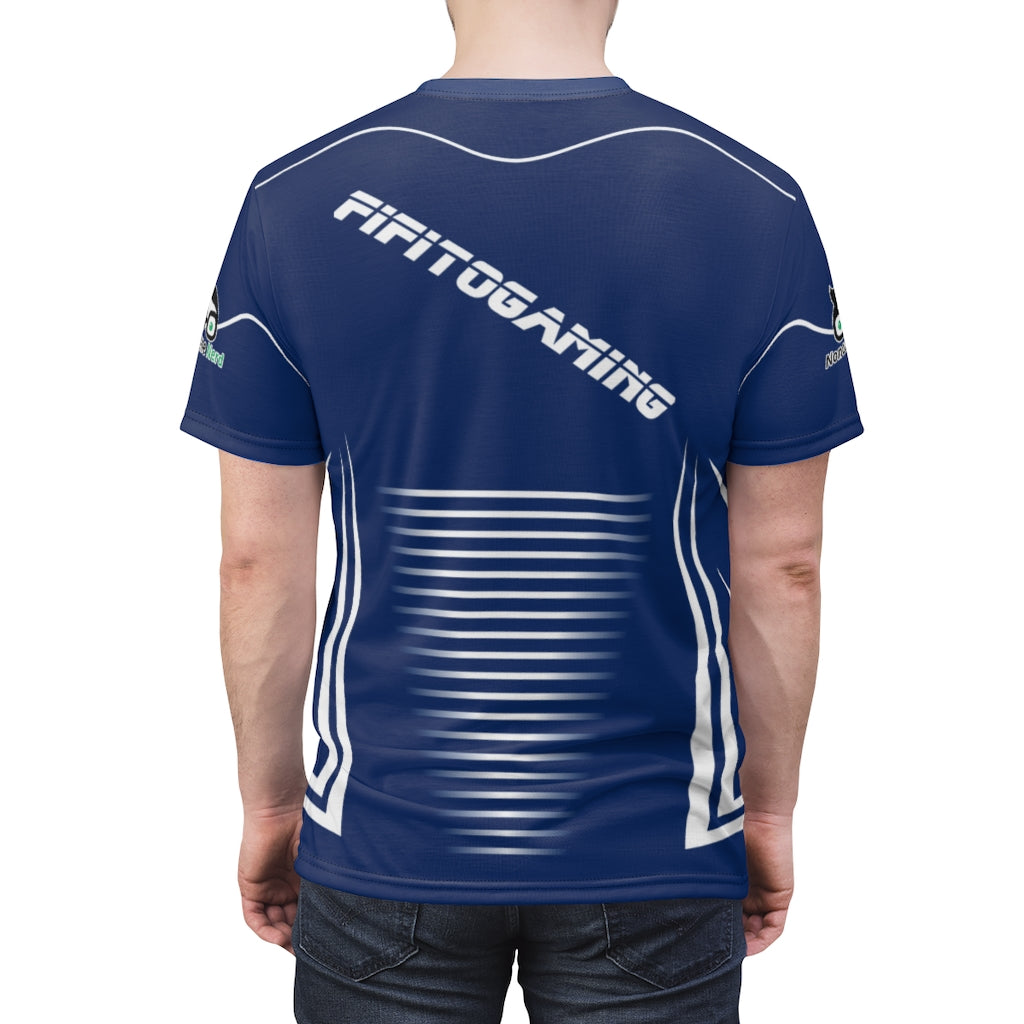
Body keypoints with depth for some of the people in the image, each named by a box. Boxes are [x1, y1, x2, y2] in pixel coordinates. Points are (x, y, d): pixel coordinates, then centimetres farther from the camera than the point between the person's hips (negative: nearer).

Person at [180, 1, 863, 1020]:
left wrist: (270, 804, 9)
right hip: (658, 849, 0)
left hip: (384, 841, 1)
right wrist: (770, 811, 9)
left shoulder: (294, 201, -9)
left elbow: (259, 560, -5)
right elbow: (781, 569, -5)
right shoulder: (757, 207, -10)